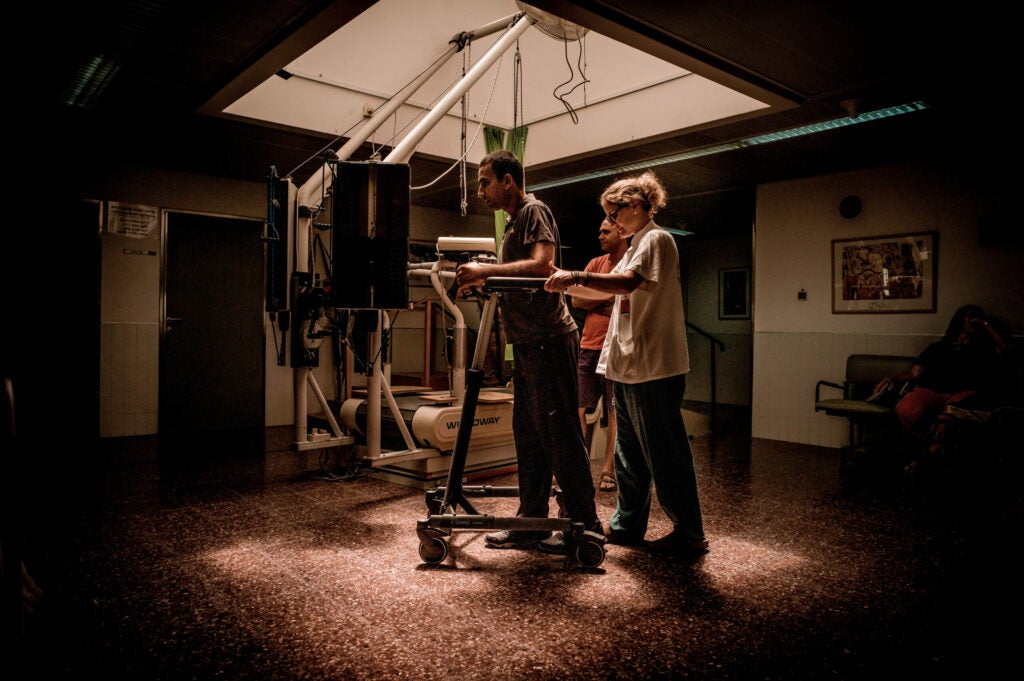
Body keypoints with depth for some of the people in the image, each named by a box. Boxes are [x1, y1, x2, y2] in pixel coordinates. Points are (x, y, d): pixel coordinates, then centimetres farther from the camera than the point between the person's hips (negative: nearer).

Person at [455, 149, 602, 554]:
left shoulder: (535, 211, -7)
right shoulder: (514, 223, 22)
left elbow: (542, 266, -23)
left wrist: (487, 270, -23)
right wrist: (483, 282, 14)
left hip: (549, 340, -10)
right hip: (528, 344, 10)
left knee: (560, 434, -5)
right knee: (528, 435, 11)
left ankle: (584, 527, 6)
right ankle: (531, 522, 20)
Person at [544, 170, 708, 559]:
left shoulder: (656, 239, -8)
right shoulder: (636, 246, 22)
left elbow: (627, 282, -27)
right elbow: (607, 290, 22)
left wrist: (577, 277, -36)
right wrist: (564, 285, 12)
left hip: (655, 367, -10)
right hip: (628, 366, 10)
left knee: (664, 453, -2)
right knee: (629, 451, 14)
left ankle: (689, 534, 10)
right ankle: (627, 525, 25)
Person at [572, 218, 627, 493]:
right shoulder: (595, 264, 15)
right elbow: (576, 299, 6)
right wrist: (607, 298, -6)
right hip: (588, 345, 4)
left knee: (615, 410, 2)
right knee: (579, 408, 1)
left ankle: (608, 469, 9)